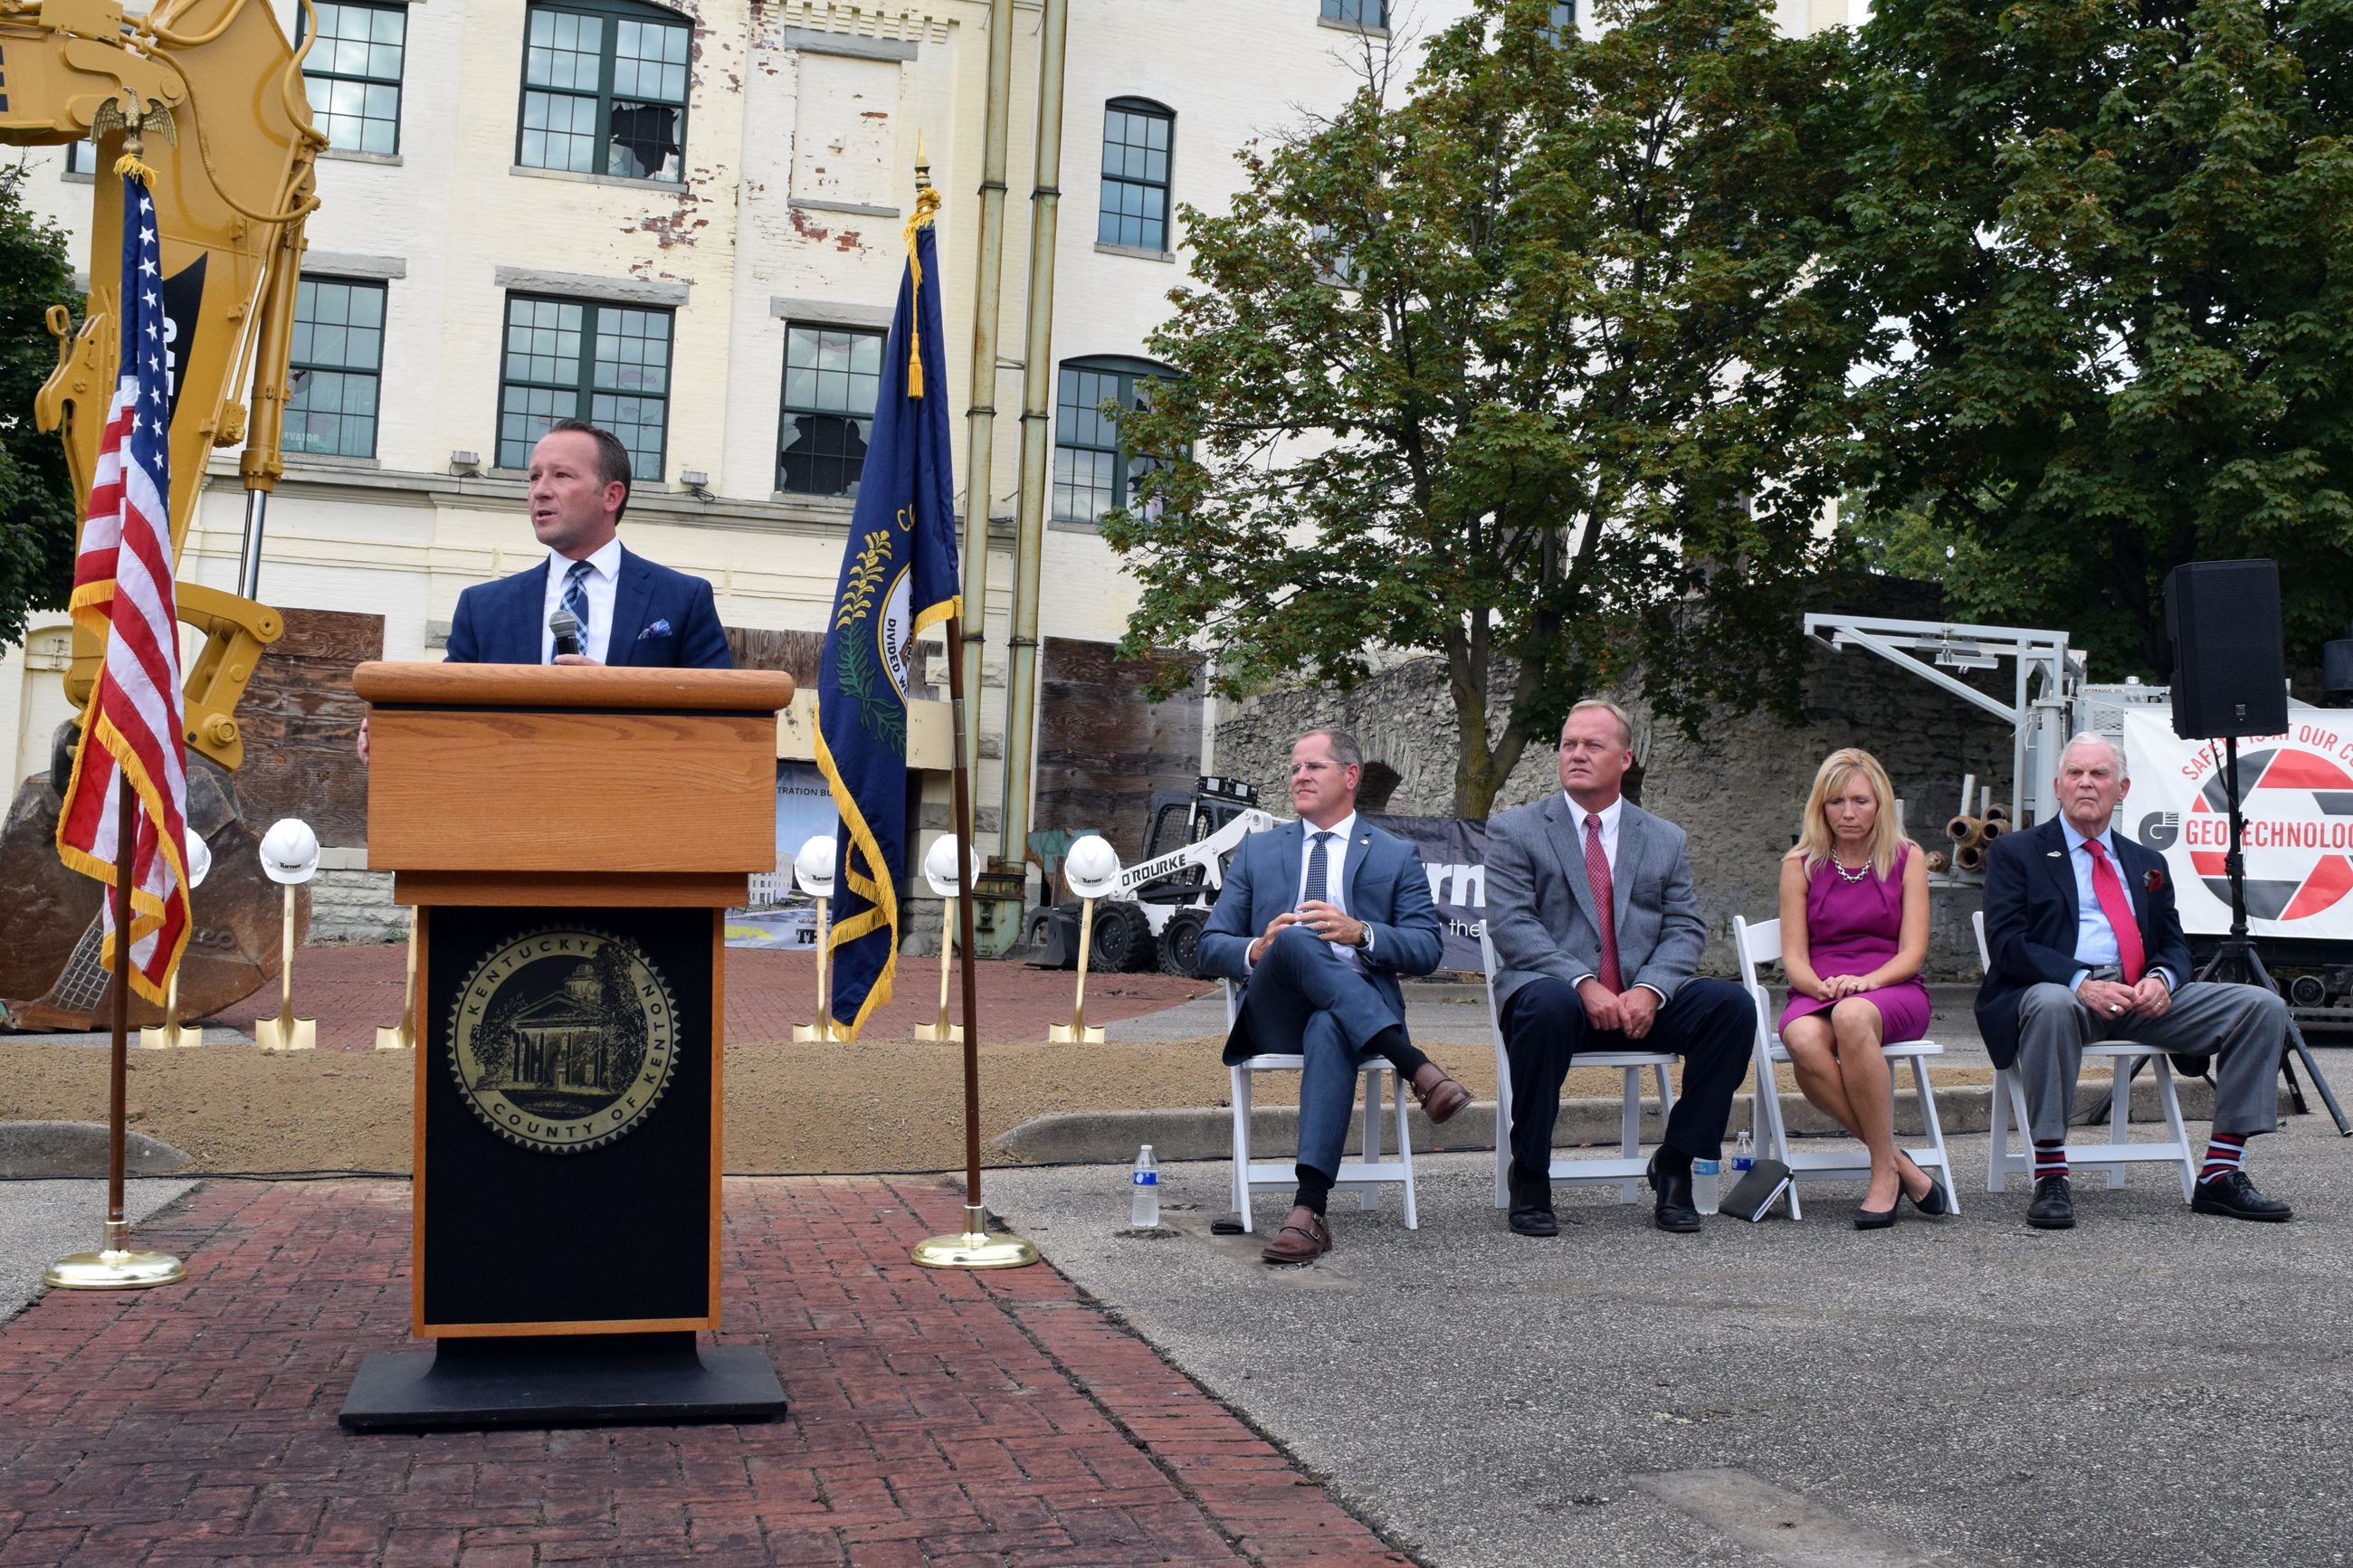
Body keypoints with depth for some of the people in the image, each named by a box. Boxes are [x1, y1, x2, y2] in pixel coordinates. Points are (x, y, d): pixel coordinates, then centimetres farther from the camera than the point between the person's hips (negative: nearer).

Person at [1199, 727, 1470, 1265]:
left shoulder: (1397, 856, 19)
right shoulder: (1256, 851, 24)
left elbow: (1427, 950, 7)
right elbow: (1211, 947, 16)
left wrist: (1361, 933, -12)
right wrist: (1256, 951, -8)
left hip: (1356, 1011, -1)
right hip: (1276, 1016, 1)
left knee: (1330, 1031, -40)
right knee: (1293, 939, -34)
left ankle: (1309, 1210, -49)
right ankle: (1417, 1067, -39)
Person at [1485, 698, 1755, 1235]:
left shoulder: (1665, 839, 16)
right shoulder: (1514, 831, 5)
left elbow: (1686, 928, 6)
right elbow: (1511, 925, -7)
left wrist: (1649, 990, -14)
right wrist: (1582, 983, -21)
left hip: (1640, 1002, 3)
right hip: (1552, 990, -3)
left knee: (1731, 1004, -22)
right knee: (1546, 1004, -39)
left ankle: (1674, 1165, -8)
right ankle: (1529, 1180, -22)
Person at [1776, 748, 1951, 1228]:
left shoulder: (1907, 859, 9)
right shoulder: (1800, 865, 11)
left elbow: (1912, 952, 1)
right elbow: (1793, 958, 5)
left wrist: (1865, 981, -19)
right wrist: (1822, 987, -18)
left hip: (1893, 993, -1)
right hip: (1817, 994, 1)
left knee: (1852, 1016, -40)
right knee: (1803, 1040, -37)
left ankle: (1883, 1171, -29)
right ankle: (1900, 1165, -27)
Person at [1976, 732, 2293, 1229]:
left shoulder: (2147, 863, 23)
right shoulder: (2016, 852, 7)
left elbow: (2174, 945, 17)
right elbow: (2006, 943, -5)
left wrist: (2161, 978, -9)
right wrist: (2080, 982, -20)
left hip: (2140, 999, 5)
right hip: (2058, 990, -5)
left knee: (2263, 1006, -12)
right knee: (2051, 1004, -41)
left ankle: (2220, 1177, -10)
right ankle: (2050, 1181, -33)